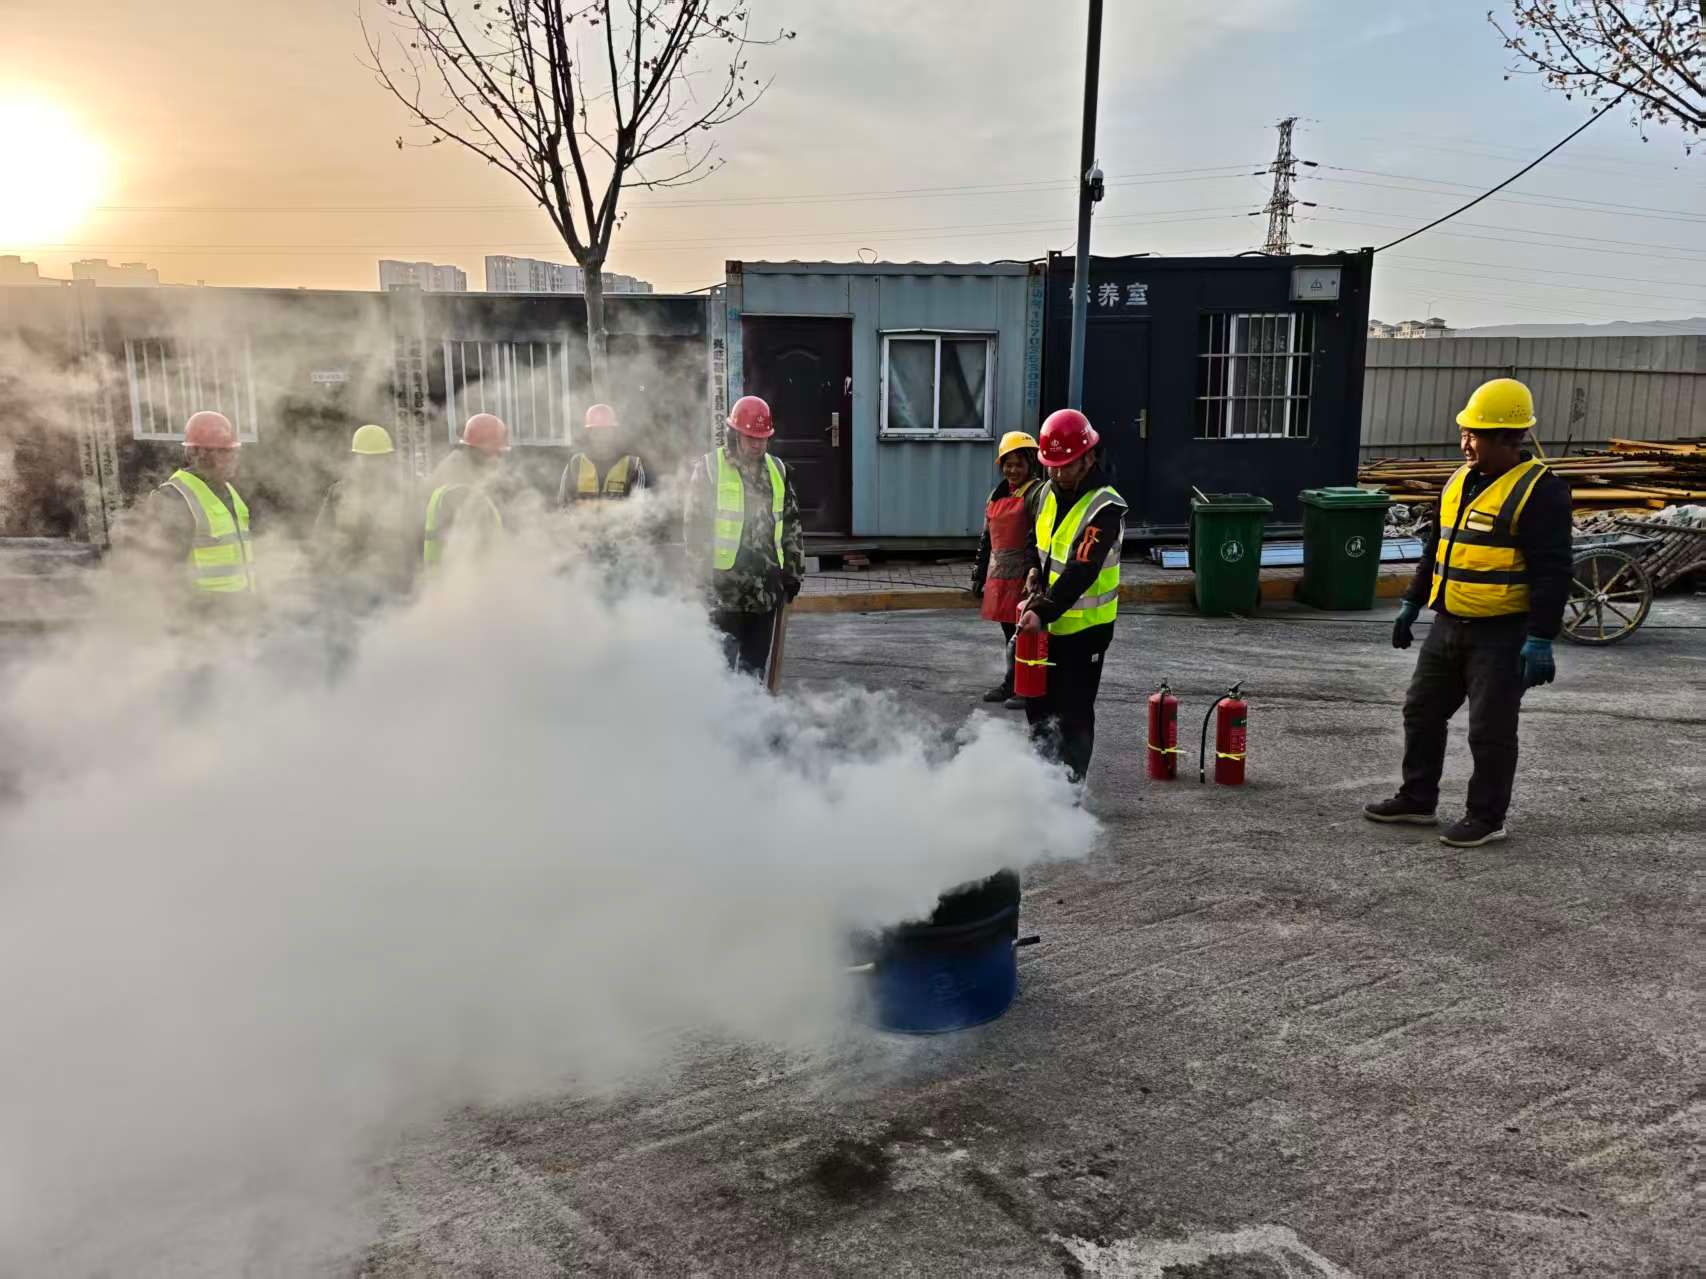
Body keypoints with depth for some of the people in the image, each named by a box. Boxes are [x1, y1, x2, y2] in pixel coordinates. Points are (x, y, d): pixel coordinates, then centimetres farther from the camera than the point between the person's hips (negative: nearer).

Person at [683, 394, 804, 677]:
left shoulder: (777, 472, 12)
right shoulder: (708, 469, -2)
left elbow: (792, 526, 17)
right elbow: (694, 525, -2)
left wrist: (792, 573, 13)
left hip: (766, 588, 5)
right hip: (723, 587, -4)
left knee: (755, 663, 10)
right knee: (722, 661, -4)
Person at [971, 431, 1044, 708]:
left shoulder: (1037, 493, -8)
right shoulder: (997, 495, 17)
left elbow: (1042, 539, -15)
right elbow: (986, 537, 22)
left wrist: (1034, 576, -22)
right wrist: (980, 574, 20)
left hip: (1024, 575, -7)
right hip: (999, 574, 7)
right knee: (1009, 633, 15)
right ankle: (1012, 683, 25)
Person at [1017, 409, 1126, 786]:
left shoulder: (1105, 508, -20)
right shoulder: (1050, 492, 6)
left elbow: (1081, 572, -30)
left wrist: (1043, 611, -38)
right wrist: (1035, 597, 9)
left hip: (1085, 627, -8)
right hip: (1046, 624, 8)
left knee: (1074, 713, -1)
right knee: (1038, 704, 18)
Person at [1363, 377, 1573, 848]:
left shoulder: (1538, 491, -14)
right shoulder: (1460, 481, 10)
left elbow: (1551, 573, -18)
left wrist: (1540, 640, -22)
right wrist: (1411, 603, 20)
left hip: (1502, 634, -8)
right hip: (1448, 626, 8)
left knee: (1490, 730, 1)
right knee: (1422, 712, 15)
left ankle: (1486, 818, 15)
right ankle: (1416, 799, 28)